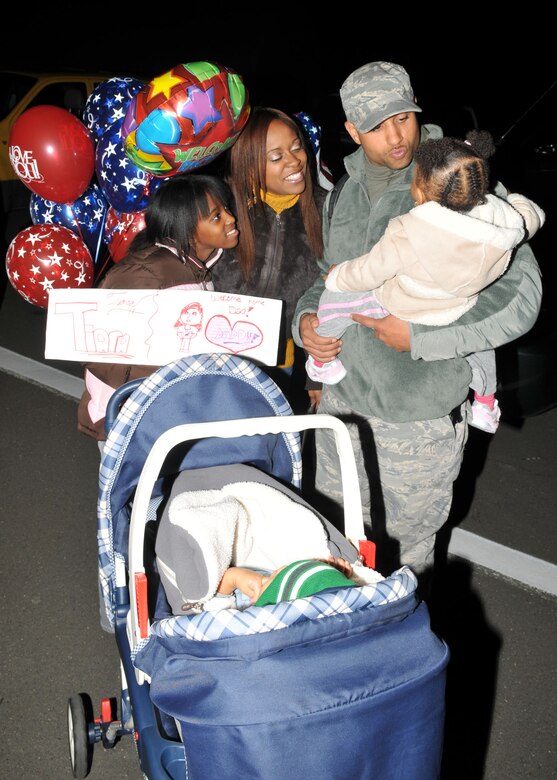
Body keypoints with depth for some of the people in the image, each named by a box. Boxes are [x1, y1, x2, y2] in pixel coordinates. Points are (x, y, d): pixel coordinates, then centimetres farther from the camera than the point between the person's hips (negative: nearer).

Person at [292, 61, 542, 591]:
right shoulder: (343, 196, 6)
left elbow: (520, 293, -19)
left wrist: (418, 336, -22)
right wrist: (306, 320, -2)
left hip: (418, 423, -6)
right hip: (341, 404, 6)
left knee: (405, 556, 11)